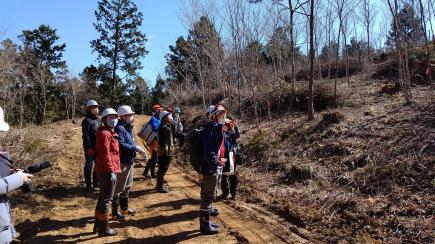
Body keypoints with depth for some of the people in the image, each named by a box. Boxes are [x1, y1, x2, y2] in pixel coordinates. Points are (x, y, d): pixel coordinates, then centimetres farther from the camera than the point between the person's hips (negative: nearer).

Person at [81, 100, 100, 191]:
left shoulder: (97, 120, 14)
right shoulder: (86, 120, -12)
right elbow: (86, 135, -17)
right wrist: (89, 147, -20)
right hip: (90, 147, -8)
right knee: (89, 165, 2)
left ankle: (96, 182, 27)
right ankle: (88, 184, 11)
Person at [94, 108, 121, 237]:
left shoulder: (110, 132, 17)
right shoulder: (105, 133, -16)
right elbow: (105, 154, -23)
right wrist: (111, 171, -24)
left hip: (104, 170, 11)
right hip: (107, 171, -11)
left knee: (103, 197, 18)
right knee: (107, 199, -2)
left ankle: (98, 224, 30)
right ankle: (104, 228, 8)